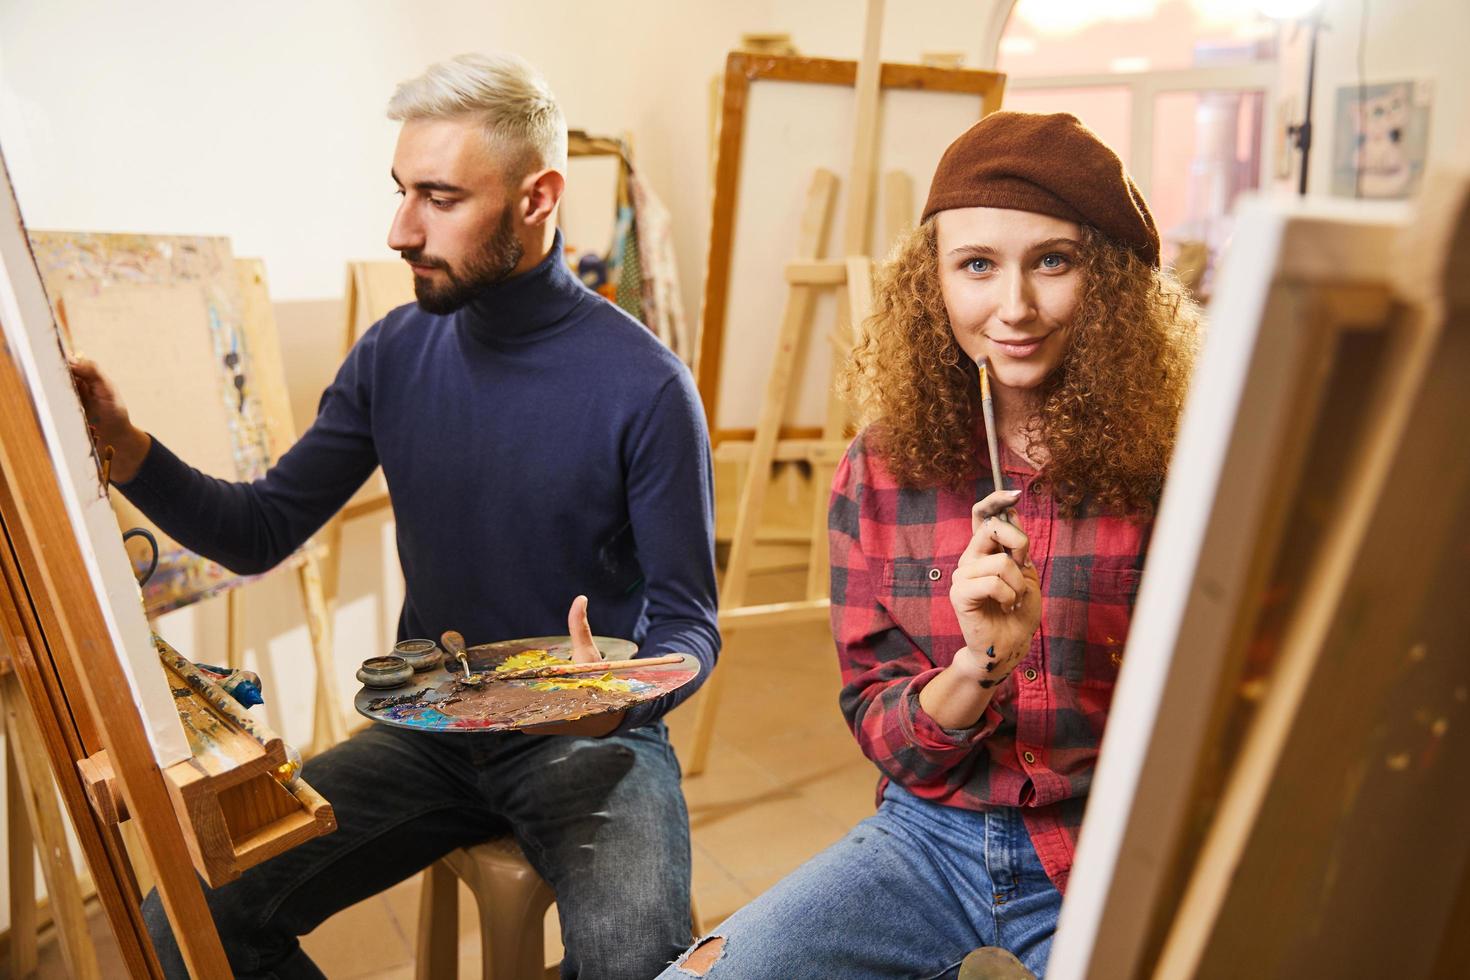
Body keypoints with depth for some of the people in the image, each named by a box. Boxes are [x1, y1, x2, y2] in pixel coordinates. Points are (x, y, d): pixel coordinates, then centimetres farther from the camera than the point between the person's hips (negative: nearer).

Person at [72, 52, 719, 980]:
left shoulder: (644, 385, -15)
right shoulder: (396, 352, 0)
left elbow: (687, 624, -9)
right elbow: (262, 531, 5)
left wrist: (620, 701, -30)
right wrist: (131, 455, -12)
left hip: (590, 741, -4)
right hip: (428, 731, 4)